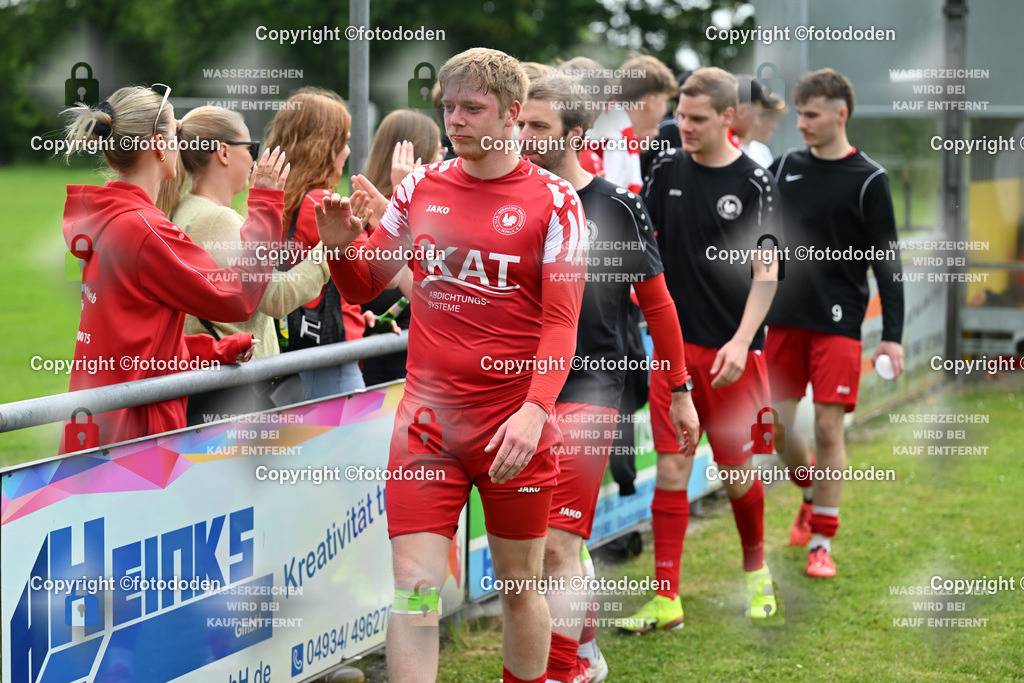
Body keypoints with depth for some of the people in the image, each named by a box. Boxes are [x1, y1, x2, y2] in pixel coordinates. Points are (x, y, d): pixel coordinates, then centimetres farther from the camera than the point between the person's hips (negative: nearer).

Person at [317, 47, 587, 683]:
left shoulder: (553, 199, -4)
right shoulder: (421, 186, 7)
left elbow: (562, 322, -8)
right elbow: (365, 285, 15)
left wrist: (534, 409, -23)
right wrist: (341, 246, -8)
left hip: (515, 425, -2)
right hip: (428, 416, 2)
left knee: (520, 583, 11)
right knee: (413, 586, -5)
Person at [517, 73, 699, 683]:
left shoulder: (617, 207, -4)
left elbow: (657, 301, 4)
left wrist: (681, 391, 7)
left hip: (588, 392, -4)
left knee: (557, 544, -12)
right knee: (534, 540, 12)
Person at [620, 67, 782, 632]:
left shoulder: (753, 183, -6)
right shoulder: (667, 169, 5)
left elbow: (766, 273, -8)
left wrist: (741, 342, -17)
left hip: (731, 352, -3)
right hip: (674, 342, 3)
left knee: (736, 473, 5)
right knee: (671, 469, -1)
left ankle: (756, 569, 32)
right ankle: (667, 598, 4)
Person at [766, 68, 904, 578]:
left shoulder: (868, 180, -4)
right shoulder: (787, 166, 8)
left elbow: (887, 261, -5)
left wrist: (892, 335, -10)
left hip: (838, 322, -4)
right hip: (785, 318, 4)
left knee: (828, 428, -6)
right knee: (776, 425, 7)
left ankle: (822, 541, 6)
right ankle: (812, 501, 34)